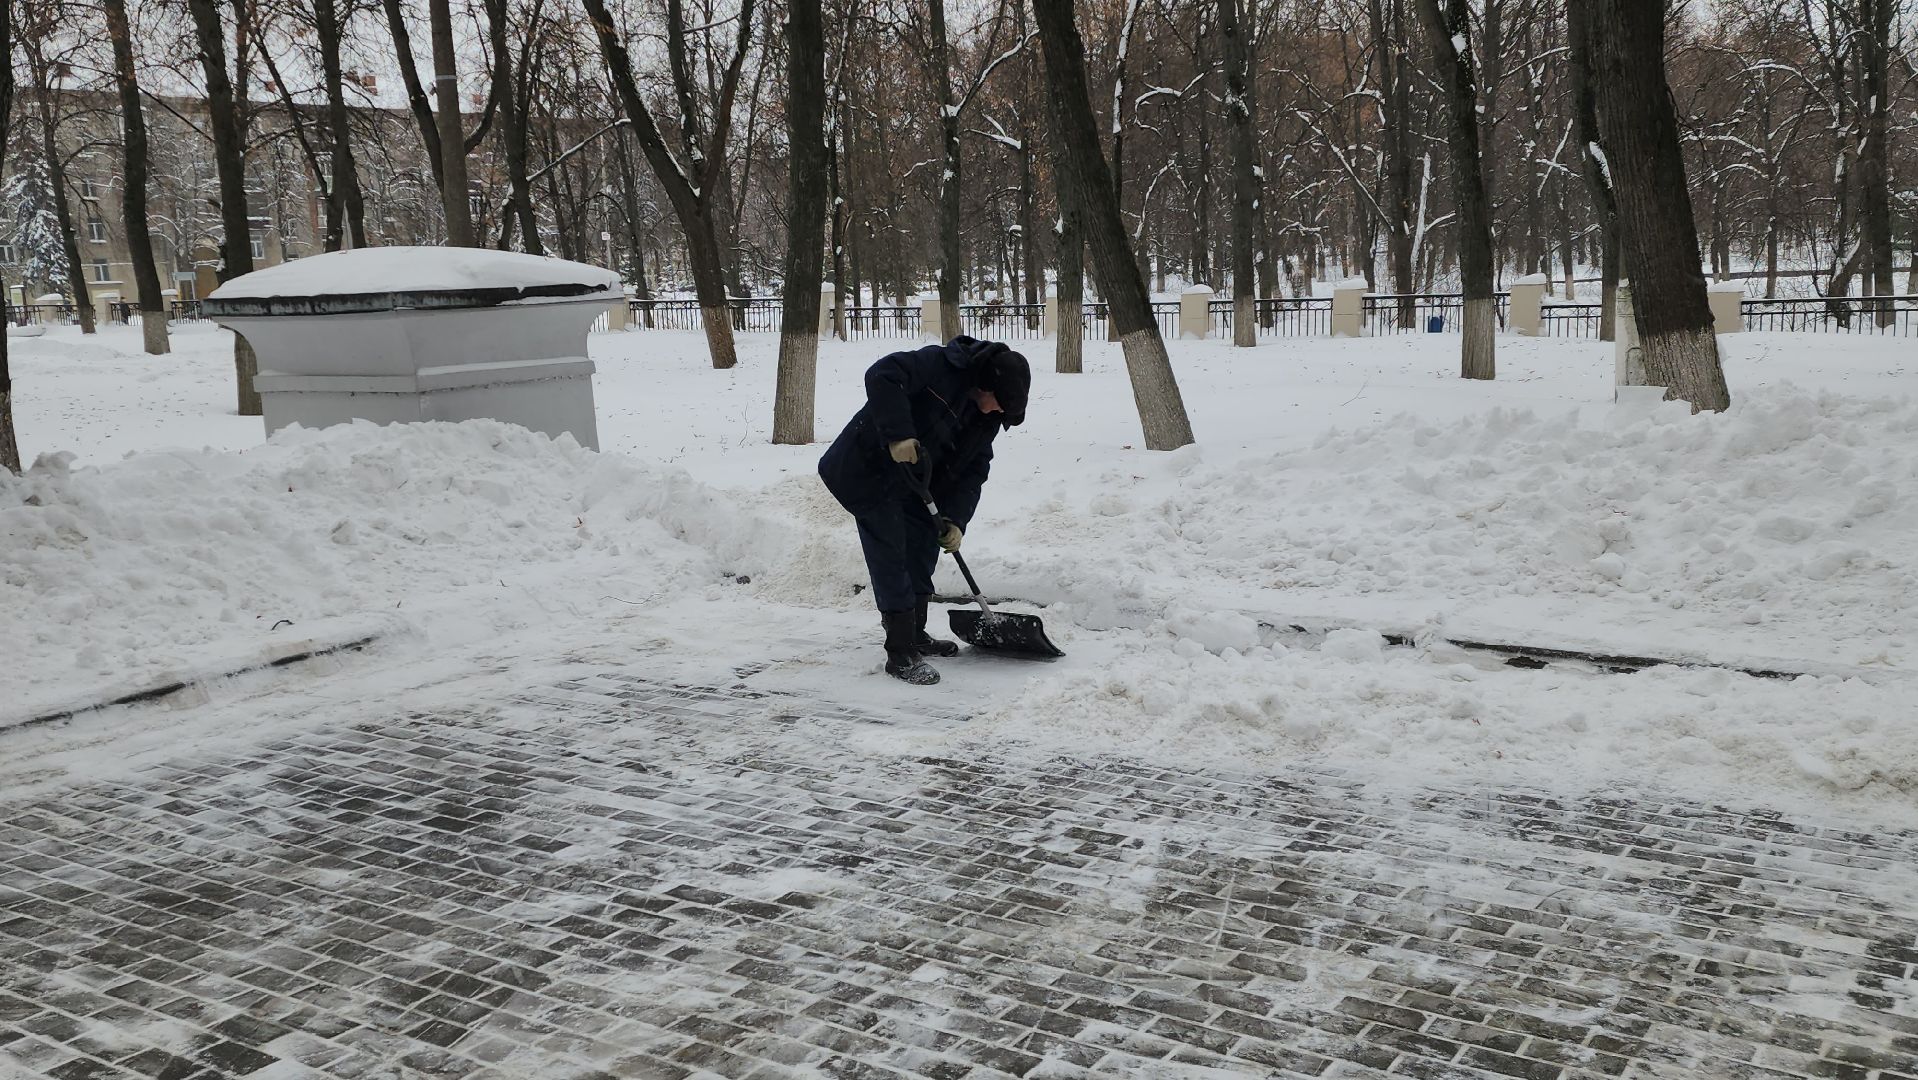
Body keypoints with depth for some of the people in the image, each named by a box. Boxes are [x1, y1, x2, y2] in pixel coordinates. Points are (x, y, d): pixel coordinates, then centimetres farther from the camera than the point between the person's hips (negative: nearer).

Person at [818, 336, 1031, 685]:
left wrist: (955, 519, -13)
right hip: (869, 470, -9)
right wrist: (899, 435, -41)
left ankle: (914, 635, 33)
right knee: (890, 559, -10)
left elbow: (972, 472, 1)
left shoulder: (988, 419, 0)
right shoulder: (941, 365, -24)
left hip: (913, 482, 9)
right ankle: (900, 654, -5)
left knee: (923, 551, 16)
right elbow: (882, 375, -36)